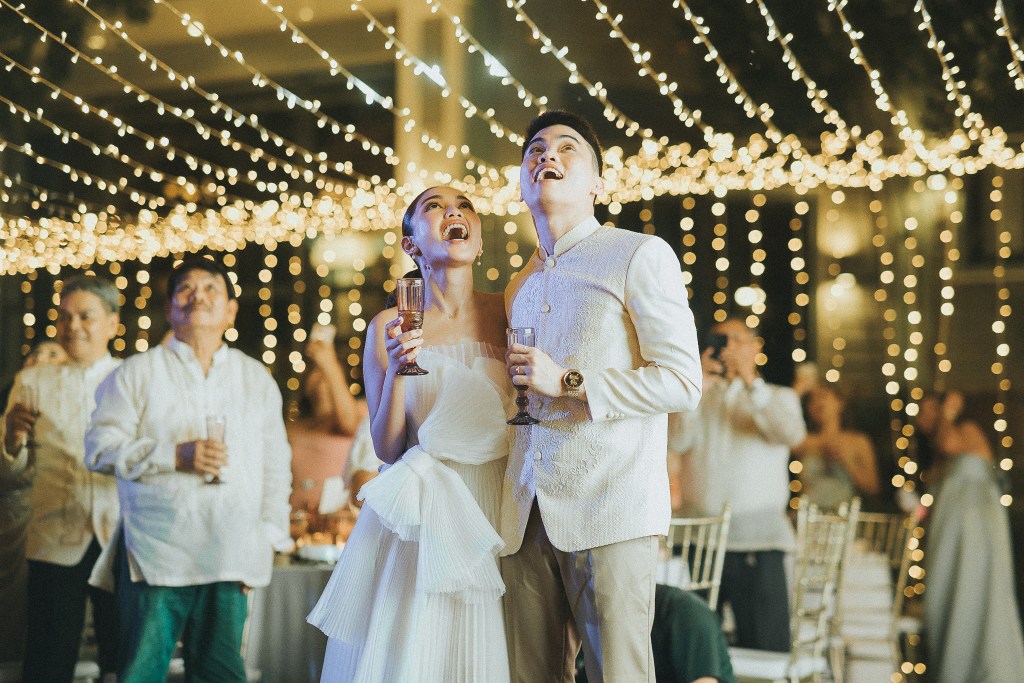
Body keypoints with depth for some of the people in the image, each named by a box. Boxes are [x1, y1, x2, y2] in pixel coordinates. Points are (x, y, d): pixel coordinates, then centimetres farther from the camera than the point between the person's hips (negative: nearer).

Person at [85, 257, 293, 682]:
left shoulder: (257, 379, 15)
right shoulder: (137, 373, 7)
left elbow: (275, 466, 15)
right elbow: (100, 448, -1)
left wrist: (268, 537, 7)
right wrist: (174, 456, -12)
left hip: (228, 558, 2)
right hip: (154, 553, -2)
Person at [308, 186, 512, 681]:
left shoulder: (509, 314, 2)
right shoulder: (389, 327, 1)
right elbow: (387, 449, -2)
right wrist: (396, 370, -14)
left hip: (494, 524, 1)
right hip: (417, 525, -1)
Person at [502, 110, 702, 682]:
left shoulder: (639, 256, 1)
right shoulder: (520, 289, 21)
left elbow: (683, 382, -8)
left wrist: (568, 384, -12)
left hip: (610, 511, -5)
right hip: (526, 519, 6)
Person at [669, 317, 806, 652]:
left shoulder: (779, 397, 14)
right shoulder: (697, 399, 17)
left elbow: (791, 433, -9)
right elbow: (677, 442, -3)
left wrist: (750, 382, -16)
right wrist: (698, 389, -12)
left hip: (757, 540, -1)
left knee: (766, 648, -5)